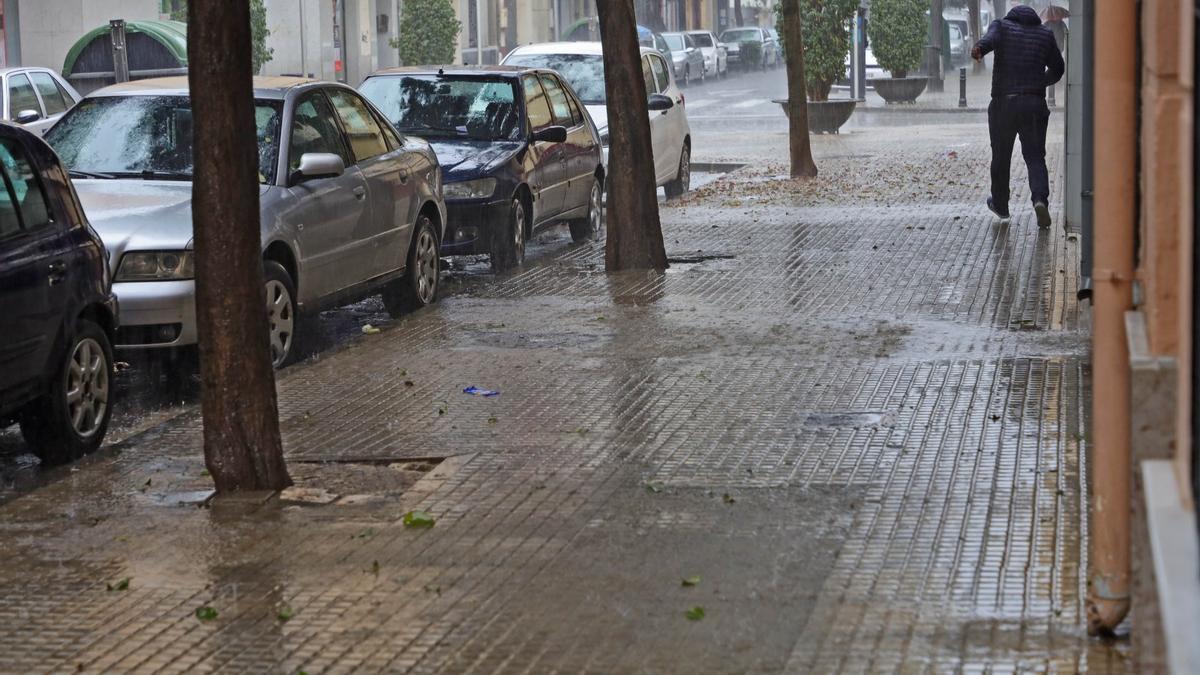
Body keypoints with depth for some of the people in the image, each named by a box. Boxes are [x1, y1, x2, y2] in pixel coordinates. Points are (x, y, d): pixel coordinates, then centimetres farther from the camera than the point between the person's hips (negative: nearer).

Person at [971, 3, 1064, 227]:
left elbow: (991, 38, -18)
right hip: (1035, 104, 1)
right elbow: (1057, 68, 19)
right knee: (1035, 157, 3)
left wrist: (978, 48, -40)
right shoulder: (1045, 34, 12)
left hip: (1003, 102, -1)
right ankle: (1040, 198, -22)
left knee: (1001, 156, 14)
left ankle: (1000, 205, 28)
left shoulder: (1002, 26, 6)